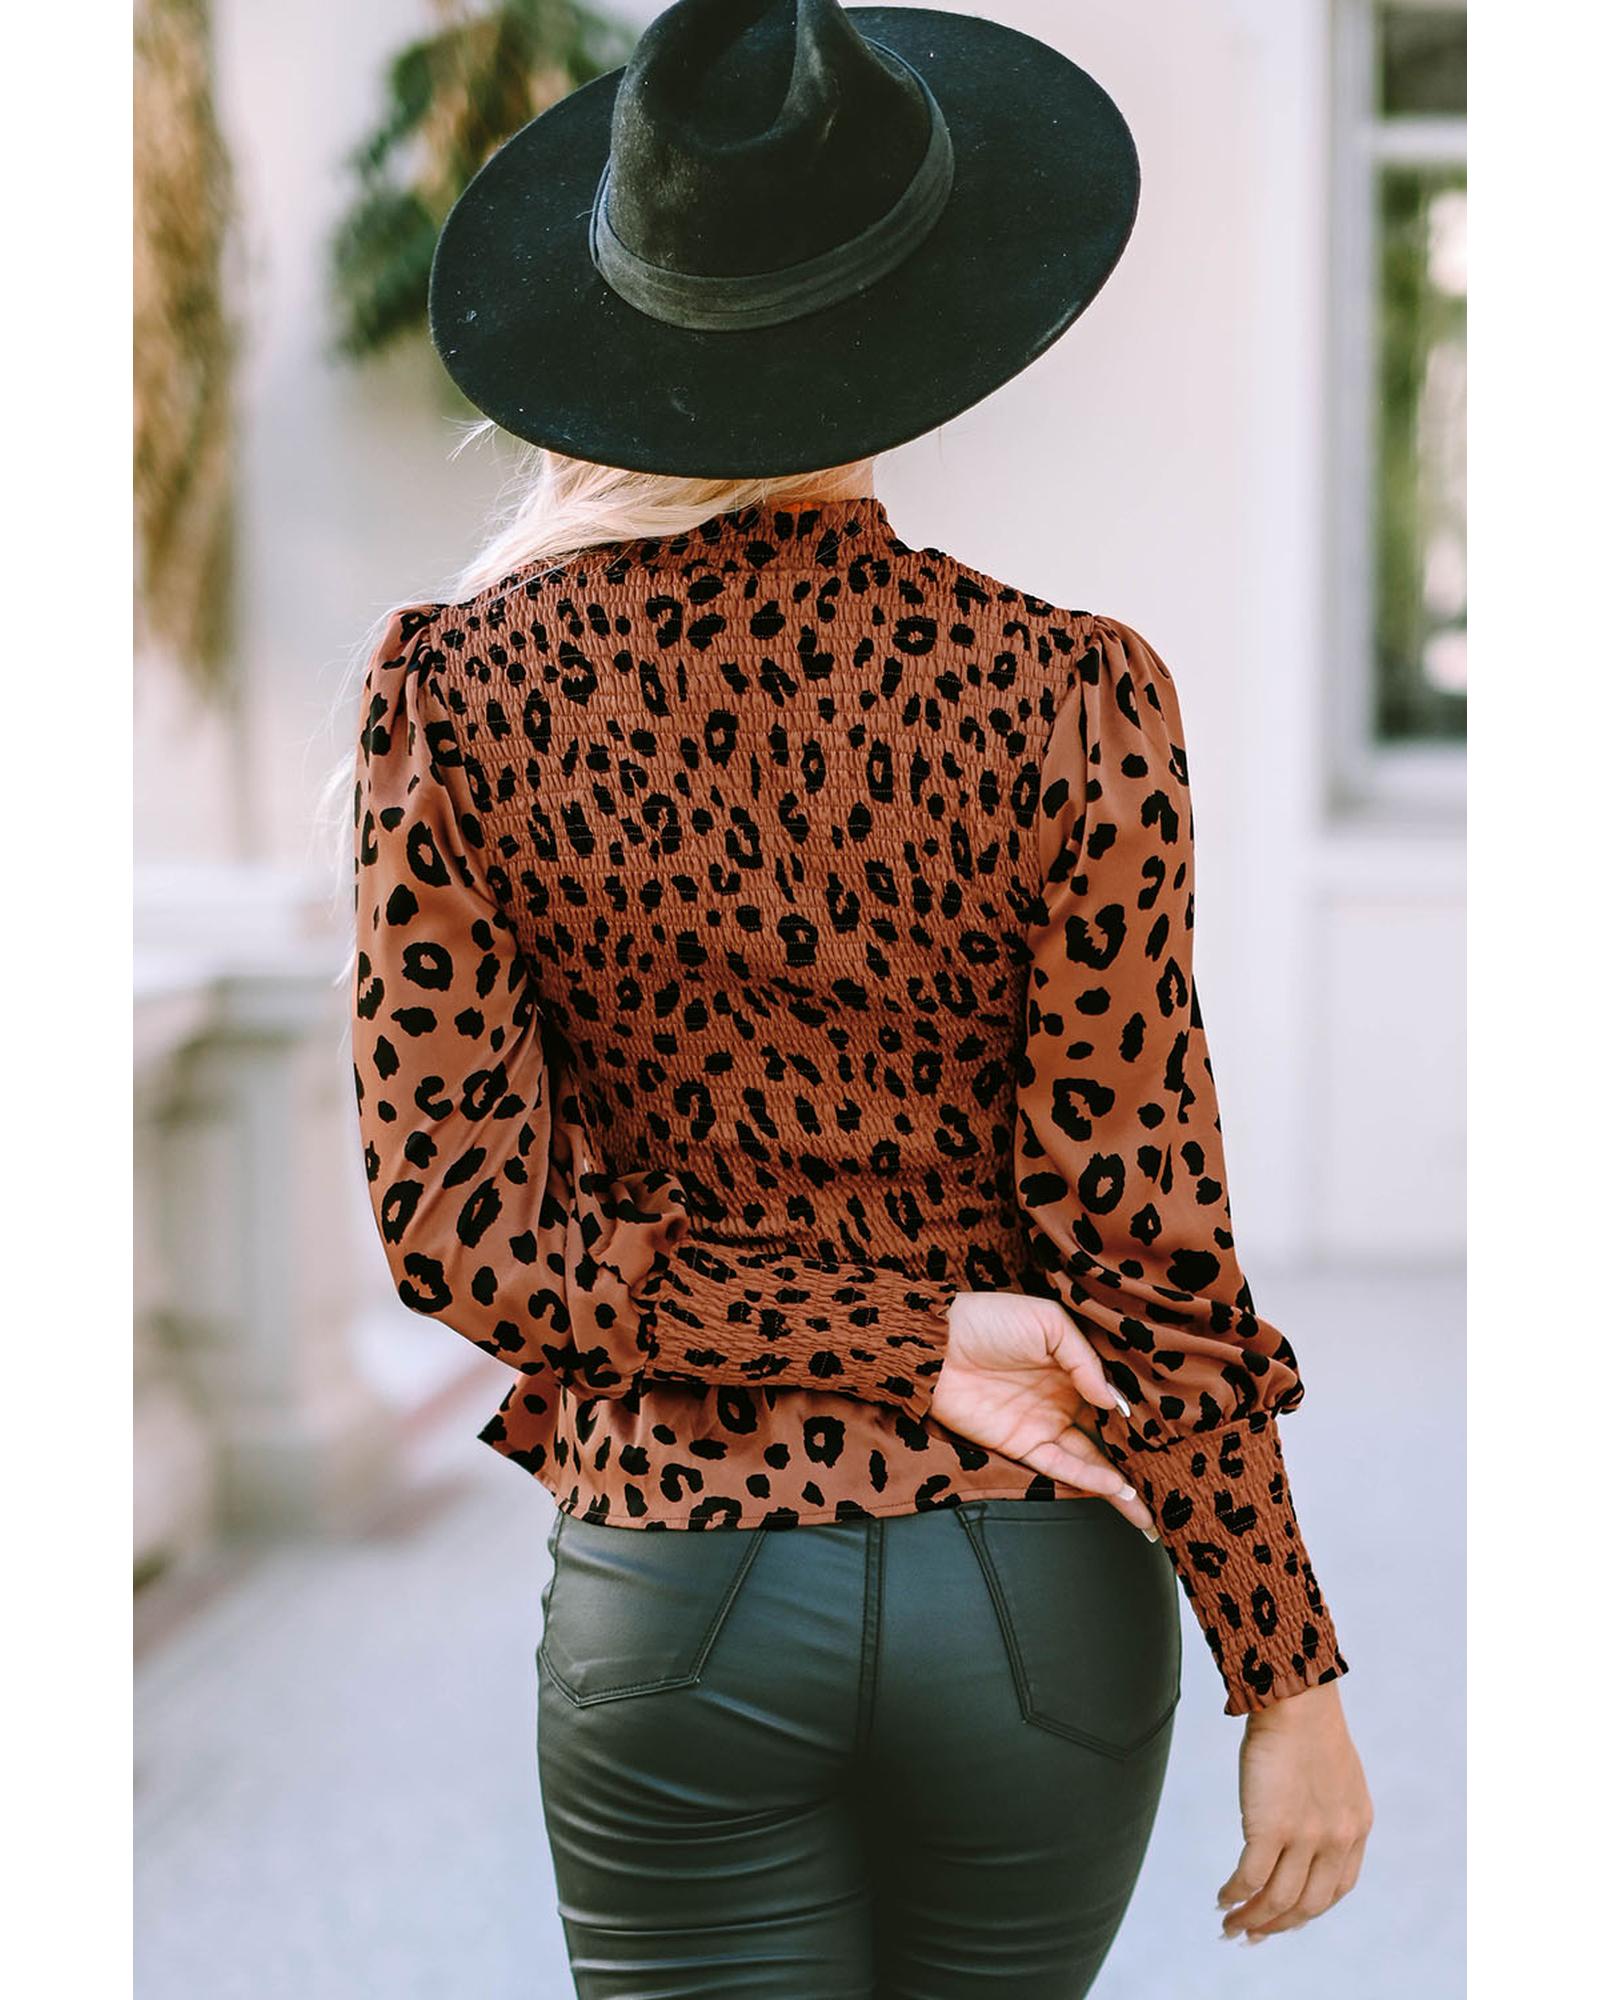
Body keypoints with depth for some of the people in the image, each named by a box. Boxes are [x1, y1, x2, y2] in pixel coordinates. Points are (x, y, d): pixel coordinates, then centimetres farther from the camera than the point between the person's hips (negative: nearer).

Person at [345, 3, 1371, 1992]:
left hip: (675, 1584, 0)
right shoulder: (1071, 700, -13)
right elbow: (1139, 1247, -11)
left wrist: (909, 1345, -7)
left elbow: (458, 1217, -9)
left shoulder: (457, 690, -9)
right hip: (1036, 1589, 1)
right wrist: (1290, 1676, -1)